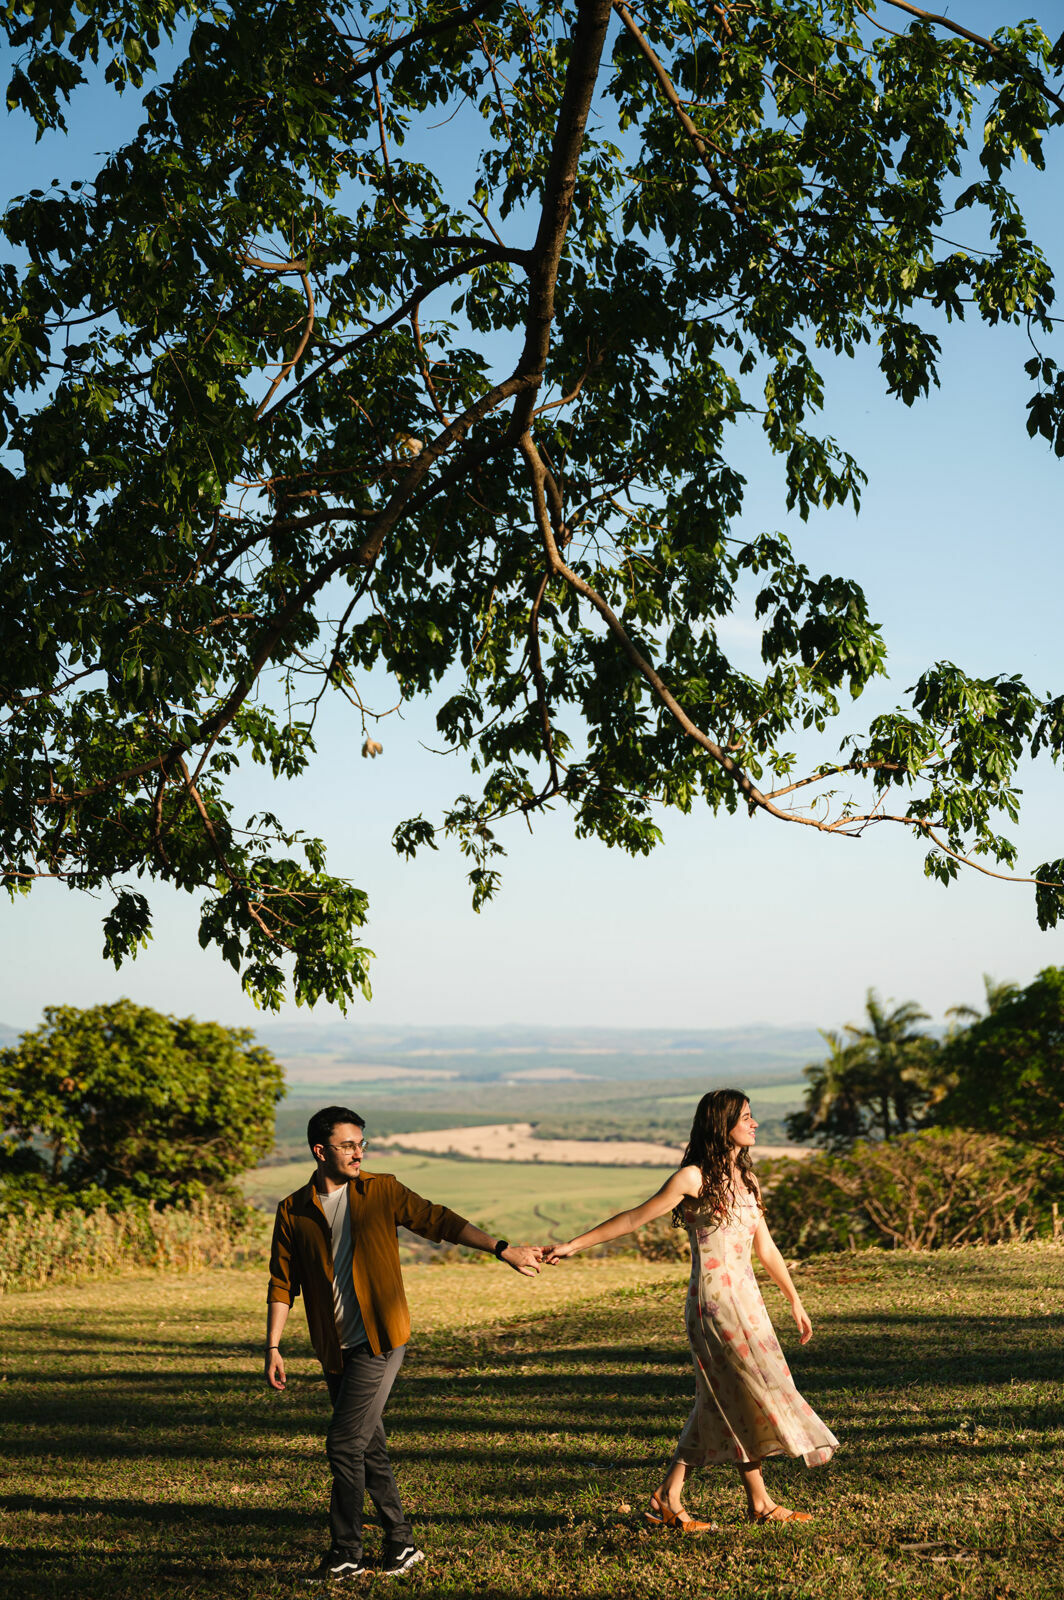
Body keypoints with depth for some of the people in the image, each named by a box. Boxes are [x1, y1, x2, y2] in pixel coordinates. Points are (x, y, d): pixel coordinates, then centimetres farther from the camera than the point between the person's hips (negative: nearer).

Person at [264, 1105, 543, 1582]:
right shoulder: (293, 1211, 3)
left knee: (344, 1443, -10)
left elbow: (440, 1221, 0)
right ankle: (401, 1543, 22)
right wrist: (273, 1347, 1)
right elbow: (282, 1283, 6)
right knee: (369, 1447, 9)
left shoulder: (382, 1192, -2)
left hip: (379, 1343, -3)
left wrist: (503, 1250, -6)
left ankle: (346, 1555, 2)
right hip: (333, 1350, 3)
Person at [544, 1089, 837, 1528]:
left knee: (722, 1403, 8)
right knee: (754, 1395, -3)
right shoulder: (693, 1178, -9)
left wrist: (795, 1301, 22)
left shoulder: (745, 1179, 14)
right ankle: (759, 1502, 9)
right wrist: (573, 1245, -8)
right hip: (714, 1299, -8)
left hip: (746, 1298, 8)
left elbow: (765, 1248, 20)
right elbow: (634, 1218, -6)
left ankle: (668, 1500, 14)